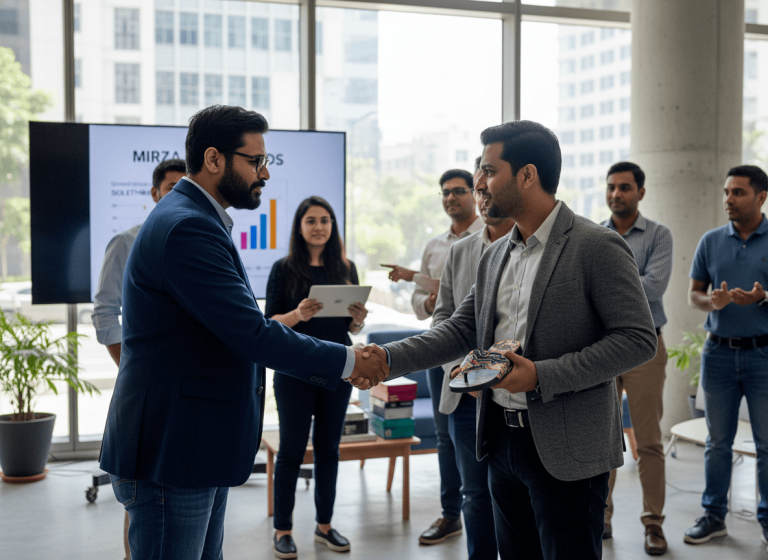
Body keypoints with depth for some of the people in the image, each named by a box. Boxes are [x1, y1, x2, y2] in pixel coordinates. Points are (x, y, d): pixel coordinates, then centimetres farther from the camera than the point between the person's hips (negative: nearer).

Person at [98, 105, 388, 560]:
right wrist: (346, 362, -13)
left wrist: (332, 364, 9)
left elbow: (241, 328, 16)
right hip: (170, 452, -10)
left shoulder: (197, 220, 15)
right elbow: (252, 334, -24)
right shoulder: (187, 228, -20)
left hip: (197, 447, 10)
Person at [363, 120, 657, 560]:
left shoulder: (598, 247, -12)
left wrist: (542, 376, -21)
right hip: (502, 438, 7)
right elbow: (462, 330, 13)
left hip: (567, 452, -7)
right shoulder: (496, 256, 12)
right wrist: (389, 358, 0)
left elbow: (638, 339, -16)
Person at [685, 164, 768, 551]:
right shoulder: (711, 241, 7)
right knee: (717, 442, 9)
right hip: (719, 352, 3)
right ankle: (713, 516, 19)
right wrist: (712, 301, -13)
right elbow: (693, 294, 9)